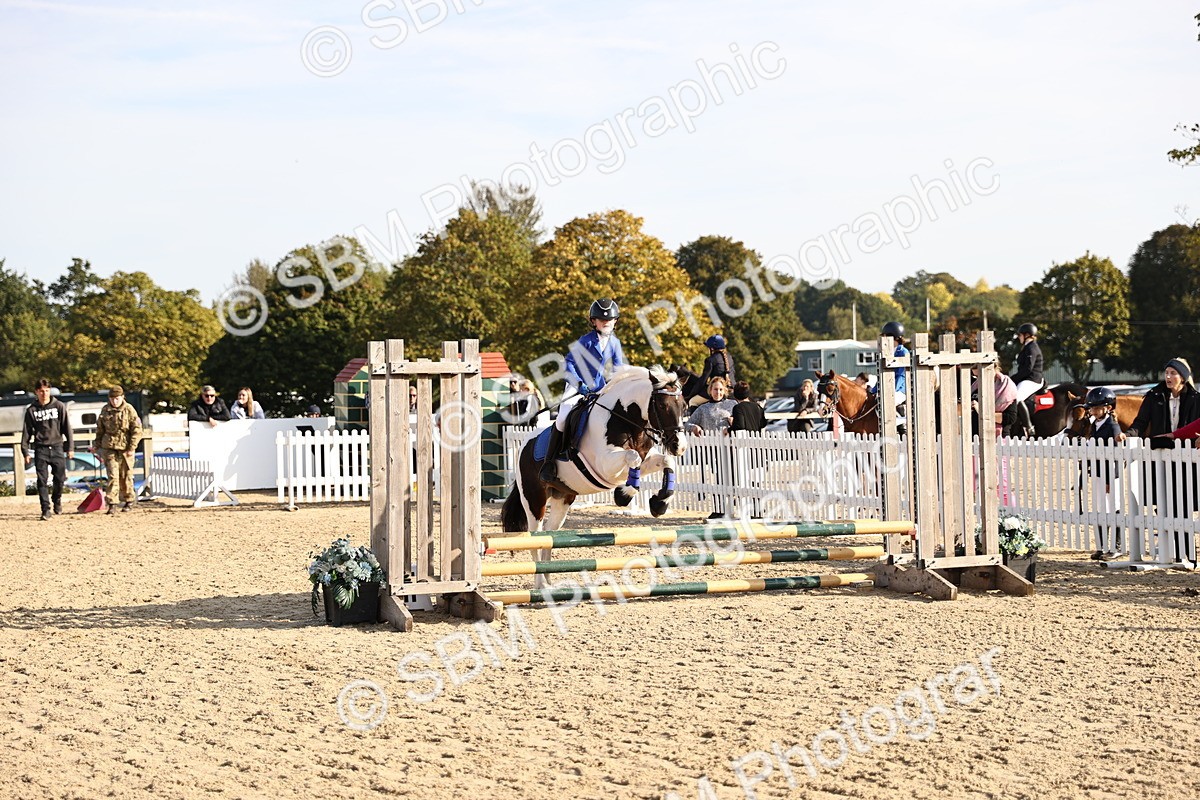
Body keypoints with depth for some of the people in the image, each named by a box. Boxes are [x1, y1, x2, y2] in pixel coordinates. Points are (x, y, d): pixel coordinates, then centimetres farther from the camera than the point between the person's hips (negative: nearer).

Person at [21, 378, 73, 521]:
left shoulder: (59, 406, 2)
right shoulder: (32, 410, 3)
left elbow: (66, 427, 4)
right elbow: (26, 432, 6)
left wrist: (70, 447, 1)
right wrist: (26, 451, 1)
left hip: (57, 448, 0)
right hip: (40, 449, 0)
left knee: (60, 479, 3)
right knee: (42, 481, -6)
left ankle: (57, 499, 30)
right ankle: (46, 508, -3)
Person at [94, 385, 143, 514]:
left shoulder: (129, 410, -4)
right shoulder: (105, 410, 6)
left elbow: (137, 430, -5)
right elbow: (99, 430, 17)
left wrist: (131, 448, -11)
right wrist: (98, 446, 15)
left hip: (125, 449, -2)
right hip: (109, 448, 2)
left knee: (126, 476, 7)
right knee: (112, 476, -7)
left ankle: (129, 502, 21)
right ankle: (112, 504, -7)